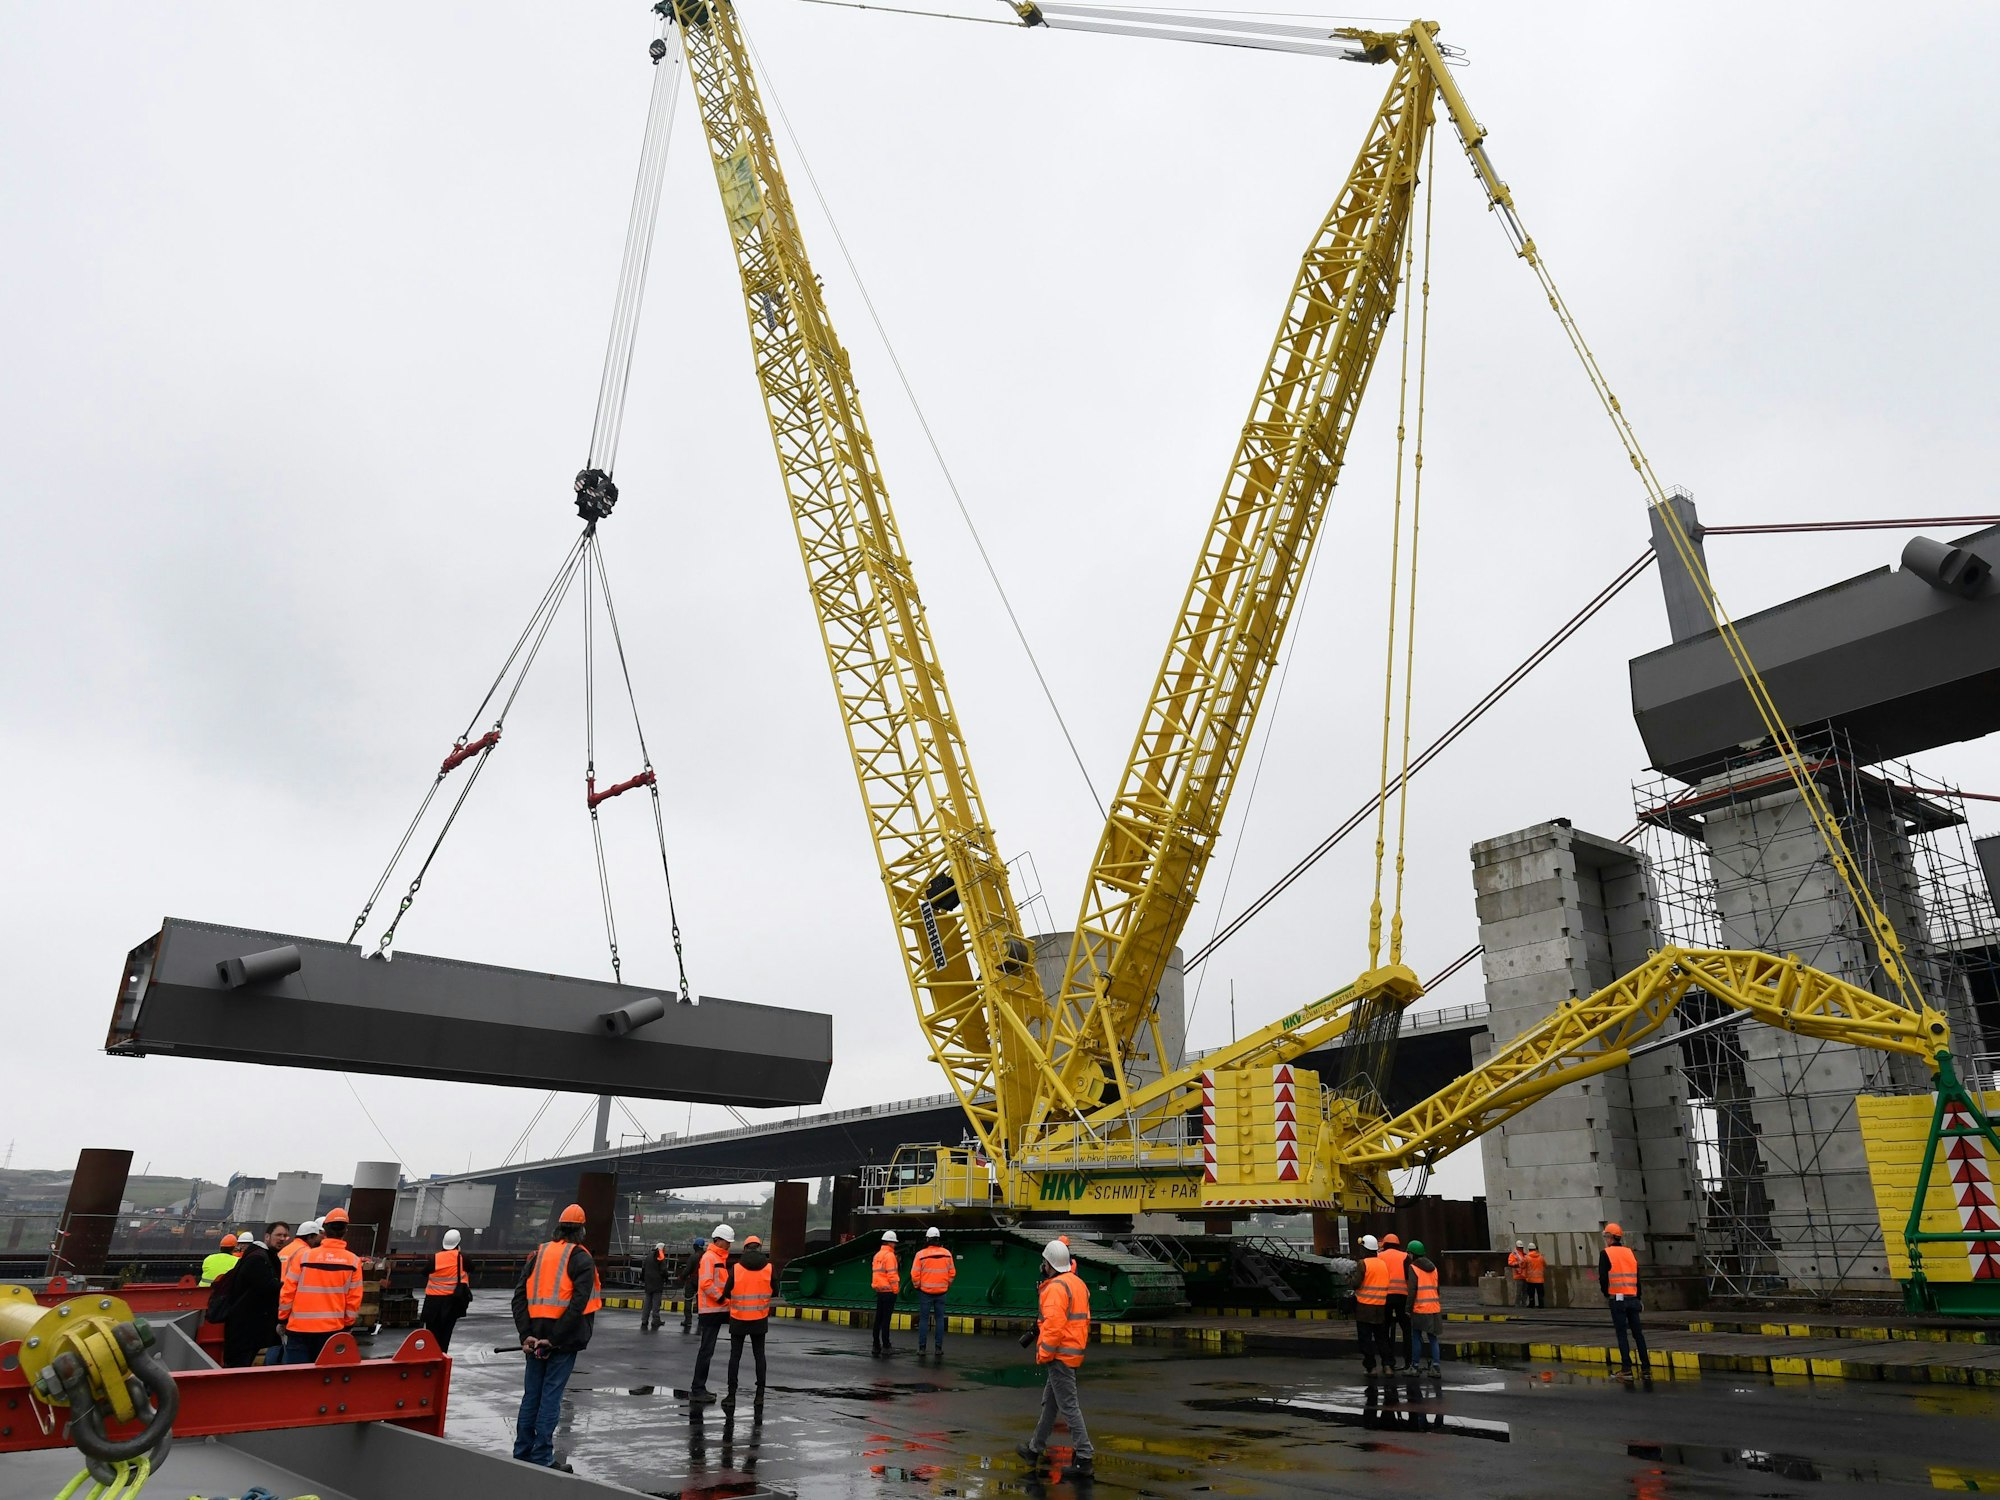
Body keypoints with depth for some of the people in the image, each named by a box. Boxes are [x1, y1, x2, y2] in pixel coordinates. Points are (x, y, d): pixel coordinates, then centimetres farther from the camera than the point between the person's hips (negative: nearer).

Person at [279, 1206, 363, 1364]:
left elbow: (287, 1292, -2)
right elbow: (354, 1299, 0)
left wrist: (283, 1318, 12)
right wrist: (347, 1324, 13)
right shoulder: (353, 1261, -2)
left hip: (299, 1328, -1)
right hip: (332, 1329, 1)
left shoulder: (303, 1257, -5)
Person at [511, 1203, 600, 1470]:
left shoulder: (538, 1255, 11)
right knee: (551, 1396, 0)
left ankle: (522, 1454, 21)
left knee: (531, 1395, 14)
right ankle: (542, 1459, 5)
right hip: (563, 1339, -5)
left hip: (536, 1338, 5)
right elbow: (578, 1304, -16)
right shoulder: (581, 1260, -5)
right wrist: (556, 1338, -13)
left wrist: (526, 1334, -2)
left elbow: (519, 1296, 4)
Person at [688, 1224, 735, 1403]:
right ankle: (697, 1390, -3)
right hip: (711, 1310, -10)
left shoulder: (720, 1258, 18)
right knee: (706, 1350, -7)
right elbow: (706, 1283, -21)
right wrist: (721, 1298, -18)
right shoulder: (709, 1257, -13)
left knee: (707, 1350, 13)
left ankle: (699, 1388, 20)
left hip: (718, 1310, 10)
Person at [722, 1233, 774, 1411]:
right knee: (759, 1355, 12)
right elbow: (773, 1291, 3)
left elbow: (727, 1293, -5)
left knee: (735, 1356, 7)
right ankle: (760, 1394, 10)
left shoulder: (736, 1268, -9)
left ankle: (731, 1396, 6)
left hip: (738, 1319, -1)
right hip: (760, 1319, 1)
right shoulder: (769, 1267, -6)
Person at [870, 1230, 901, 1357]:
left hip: (879, 1291, 8)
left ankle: (876, 1347, 16)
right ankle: (885, 1348, -4)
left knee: (878, 1320, 12)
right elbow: (892, 1275, -17)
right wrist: (896, 1289, -10)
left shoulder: (877, 1255, 15)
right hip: (889, 1291, -8)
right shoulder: (889, 1255, -12)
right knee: (886, 1320, -5)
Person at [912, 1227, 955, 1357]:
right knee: (940, 1319, 8)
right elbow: (952, 1272, 5)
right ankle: (939, 1348, 7)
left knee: (923, 1319, 4)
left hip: (925, 1292, -2)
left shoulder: (921, 1254, -9)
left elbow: (915, 1274, -9)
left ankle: (922, 1348, 4)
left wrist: (918, 1286, 7)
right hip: (941, 1292, 2)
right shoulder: (947, 1254, 0)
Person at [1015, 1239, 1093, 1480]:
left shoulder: (1055, 1288, -19)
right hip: (1075, 1352, 10)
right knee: (1050, 1402, 20)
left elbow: (1055, 1325, -26)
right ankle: (1035, 1449, 32)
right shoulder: (1078, 1283, 11)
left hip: (1060, 1355, -10)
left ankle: (1084, 1460, -3)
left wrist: (1043, 1354, -15)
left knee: (1069, 1406, -5)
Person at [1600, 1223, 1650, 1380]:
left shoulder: (1606, 1253, -5)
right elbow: (1638, 1277, 12)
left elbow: (1603, 1278, -10)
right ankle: (1646, 1368, 11)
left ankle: (1627, 1369, -5)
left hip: (1617, 1299, -5)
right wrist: (1638, 1298, 18)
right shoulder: (1630, 1253, 12)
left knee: (1622, 1334, -1)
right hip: (1632, 1298, 5)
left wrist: (1606, 1294, 7)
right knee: (1638, 1333, 11)